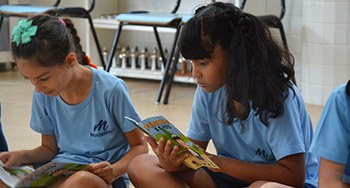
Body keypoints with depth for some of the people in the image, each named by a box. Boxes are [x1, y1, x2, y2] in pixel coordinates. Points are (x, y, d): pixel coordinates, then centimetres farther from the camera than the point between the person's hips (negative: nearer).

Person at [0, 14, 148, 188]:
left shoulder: (111, 90, -15)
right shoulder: (43, 95, -1)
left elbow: (139, 146, -4)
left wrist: (114, 171, -23)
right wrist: (23, 156, -8)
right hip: (59, 173, 3)